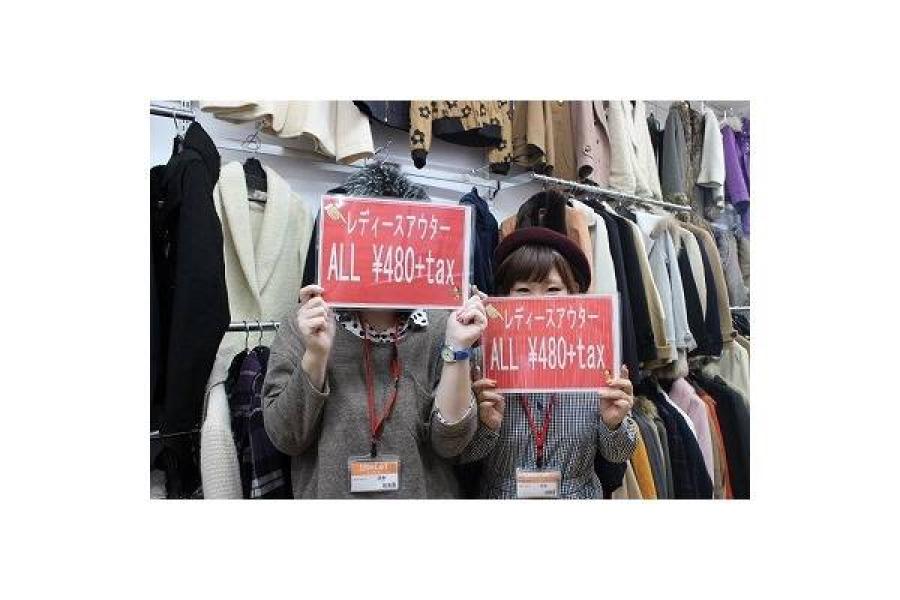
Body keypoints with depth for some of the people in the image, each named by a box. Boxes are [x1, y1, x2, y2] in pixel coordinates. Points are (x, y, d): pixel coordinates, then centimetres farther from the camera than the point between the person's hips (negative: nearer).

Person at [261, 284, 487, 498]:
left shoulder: (439, 327, -12)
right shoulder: (304, 322, -12)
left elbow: (450, 443, -14)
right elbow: (285, 438, -14)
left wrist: (457, 349, -24)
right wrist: (316, 354, -26)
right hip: (327, 490, 0)